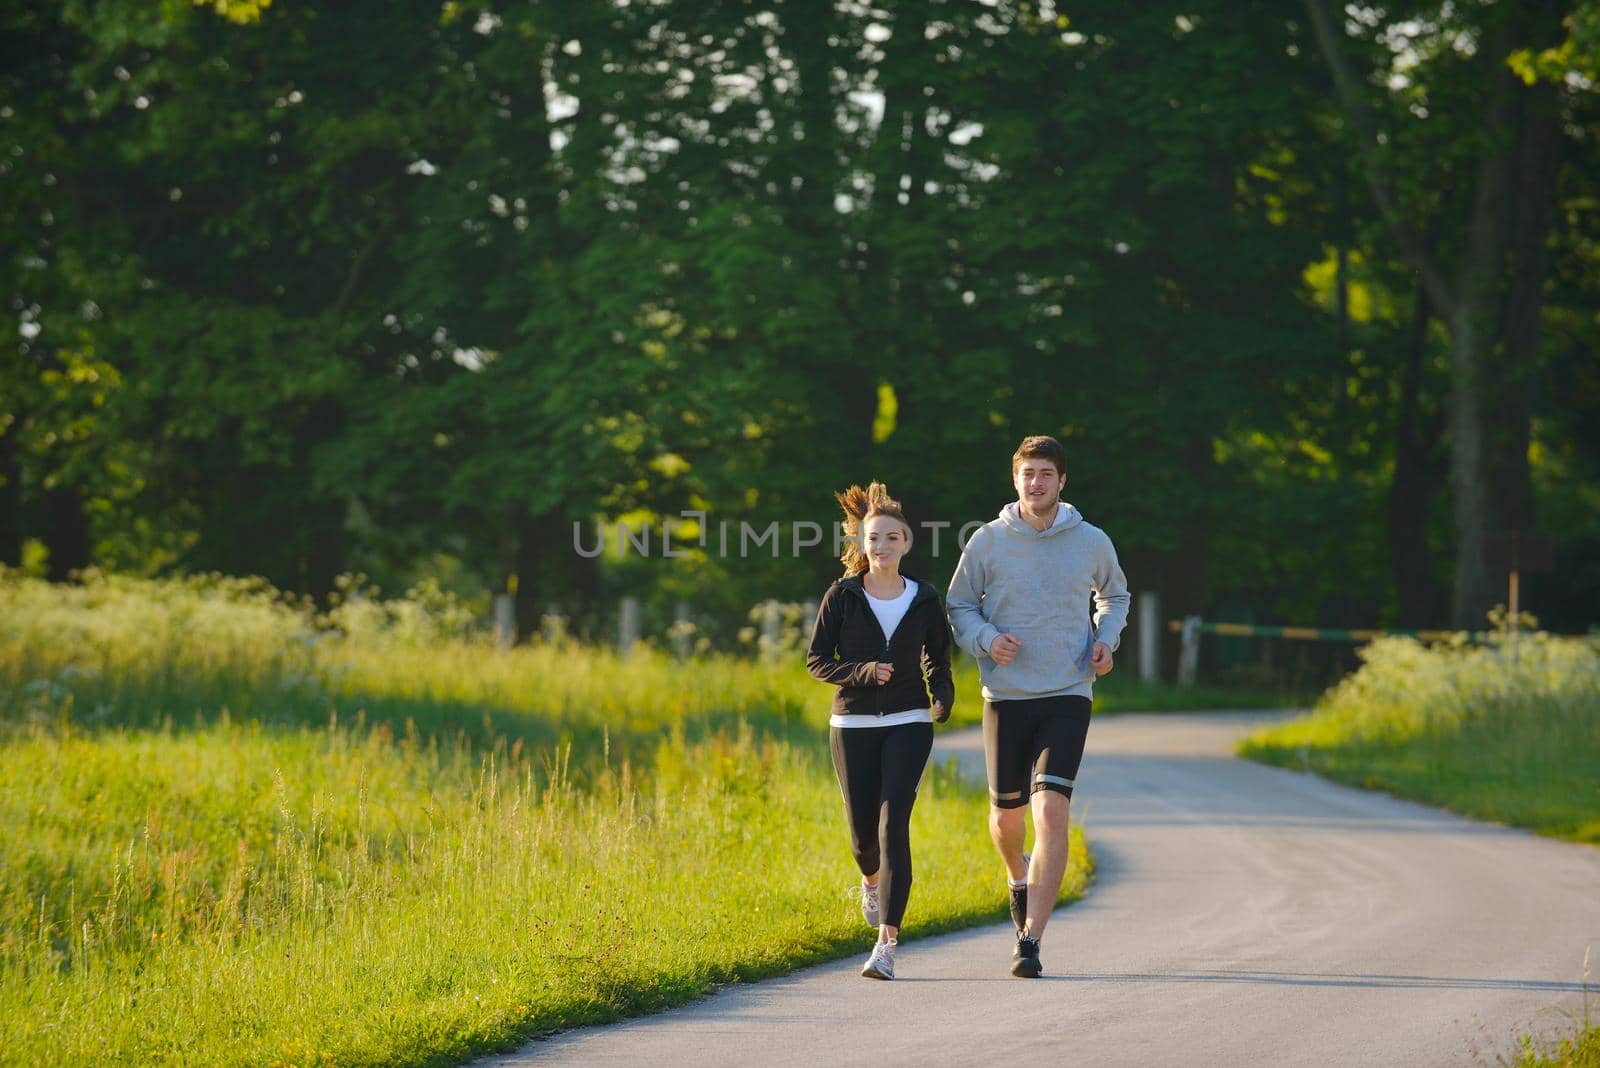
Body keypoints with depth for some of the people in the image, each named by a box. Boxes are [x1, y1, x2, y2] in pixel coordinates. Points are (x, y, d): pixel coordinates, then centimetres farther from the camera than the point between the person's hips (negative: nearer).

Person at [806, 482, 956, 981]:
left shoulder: (924, 600, 2)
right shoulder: (842, 596, -1)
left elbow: (938, 659, 15)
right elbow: (816, 660, -1)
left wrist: (943, 697, -5)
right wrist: (863, 672, -18)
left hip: (908, 723, -1)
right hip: (853, 724, 1)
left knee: (893, 826, -15)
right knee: (863, 831, 7)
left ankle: (887, 943, -18)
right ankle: (872, 881, 47)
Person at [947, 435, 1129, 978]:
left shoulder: (1092, 542, 4)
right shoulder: (987, 541, 1)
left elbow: (1115, 595, 23)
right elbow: (959, 606, 9)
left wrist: (1106, 639, 4)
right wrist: (987, 639, -11)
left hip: (1068, 695, -1)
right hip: (1005, 694, 1)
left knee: (1051, 810, -16)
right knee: (1006, 814, 10)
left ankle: (1030, 941, -17)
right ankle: (1019, 878, 47)